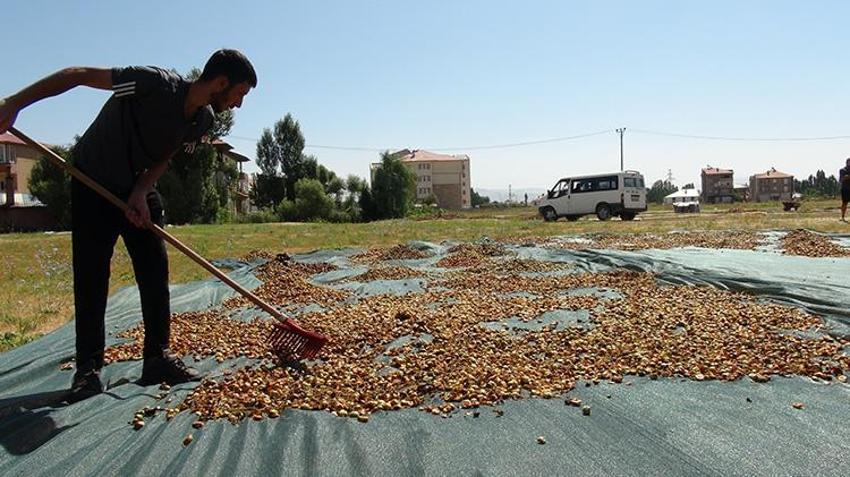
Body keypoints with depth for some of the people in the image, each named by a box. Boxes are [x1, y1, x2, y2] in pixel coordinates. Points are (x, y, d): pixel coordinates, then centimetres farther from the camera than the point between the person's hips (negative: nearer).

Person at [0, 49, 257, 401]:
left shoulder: (204, 119, -8)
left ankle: (158, 359, 7)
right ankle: (88, 369, 6)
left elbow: (163, 157, 1)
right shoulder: (155, 83, -29)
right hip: (93, 186, -6)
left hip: (139, 188, 6)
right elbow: (79, 74, -24)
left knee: (156, 272, 0)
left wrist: (141, 192, -15)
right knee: (91, 278, -4)